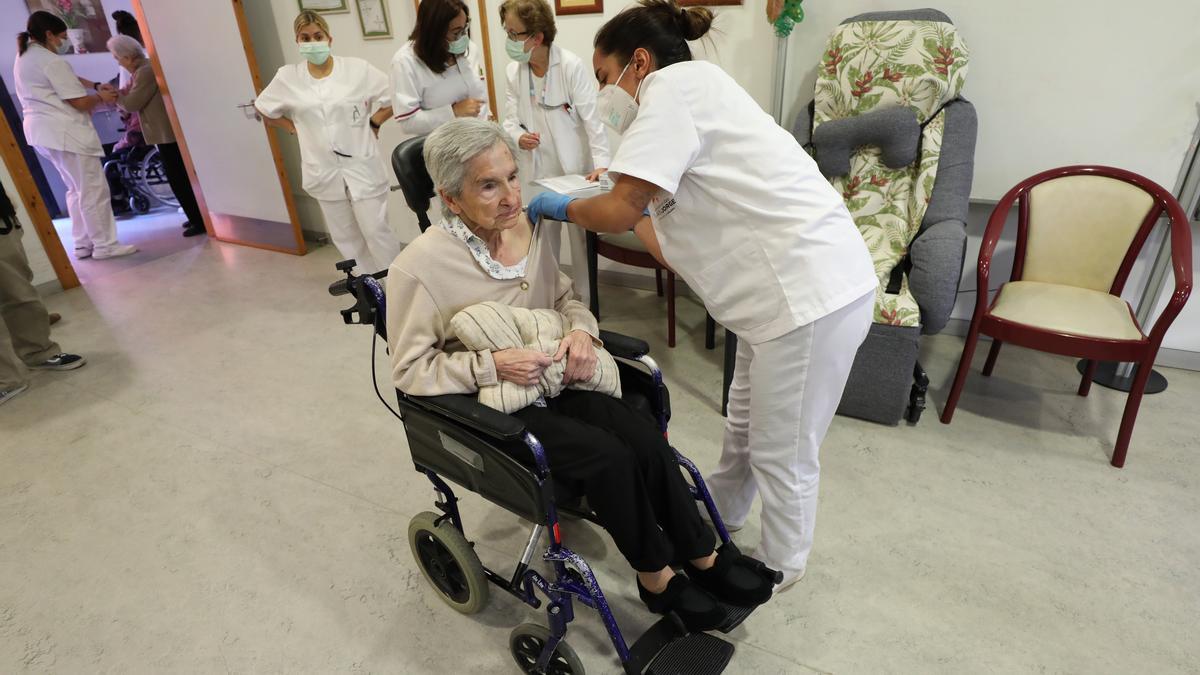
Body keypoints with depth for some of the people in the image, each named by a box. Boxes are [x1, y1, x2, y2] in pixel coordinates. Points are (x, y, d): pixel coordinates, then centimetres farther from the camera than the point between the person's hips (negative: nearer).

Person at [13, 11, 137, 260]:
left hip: (41, 131, 10)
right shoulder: (51, 62, -15)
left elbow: (67, 79, 24)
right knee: (93, 189, -6)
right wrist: (101, 97, 3)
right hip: (64, 132, -10)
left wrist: (96, 85, 10)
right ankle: (104, 245, -5)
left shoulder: (23, 58, 16)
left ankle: (83, 243, 18)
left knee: (76, 188, 16)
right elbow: (80, 102, -16)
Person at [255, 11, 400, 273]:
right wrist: (296, 128, 6)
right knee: (345, 237, 11)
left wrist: (373, 123, -2)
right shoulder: (287, 77, 2)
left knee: (376, 231, -3)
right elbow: (263, 108, 16)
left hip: (361, 166, -3)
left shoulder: (357, 68, -6)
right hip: (324, 171, 4)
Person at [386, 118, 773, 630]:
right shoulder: (418, 267, -17)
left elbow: (563, 296, 12)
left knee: (644, 437, -18)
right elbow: (410, 369, -12)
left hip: (551, 378, 5)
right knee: (608, 456, -23)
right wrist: (493, 365, -24)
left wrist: (581, 329, -10)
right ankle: (656, 577, 2)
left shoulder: (526, 227, -1)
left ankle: (702, 557, 3)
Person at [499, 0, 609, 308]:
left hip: (575, 169, -4)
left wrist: (601, 163, -23)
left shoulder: (572, 66, -14)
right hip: (537, 170, 4)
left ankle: (584, 302, 21)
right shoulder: (514, 71, 1)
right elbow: (511, 119, 4)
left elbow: (592, 118, -15)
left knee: (581, 239, 7)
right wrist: (519, 136, -19)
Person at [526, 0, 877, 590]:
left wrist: (561, 206, -1)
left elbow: (620, 212, -18)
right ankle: (721, 512, 47)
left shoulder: (673, 85, -9)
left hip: (810, 292, -10)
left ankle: (780, 568, 32)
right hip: (800, 282, 10)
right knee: (744, 423, 25)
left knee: (782, 453, 9)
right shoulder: (701, 86, 20)